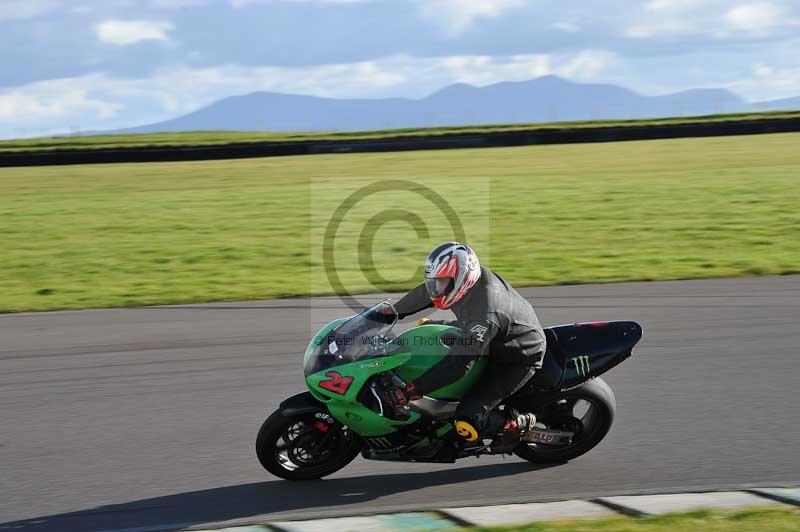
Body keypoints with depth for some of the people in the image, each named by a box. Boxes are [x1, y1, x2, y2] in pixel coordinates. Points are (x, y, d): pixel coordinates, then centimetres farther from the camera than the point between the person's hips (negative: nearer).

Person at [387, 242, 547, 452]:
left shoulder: (485, 312, -39)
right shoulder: (464, 274, -15)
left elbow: (460, 364, -41)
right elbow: (425, 292, 5)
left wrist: (412, 390, -41)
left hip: (519, 358, -9)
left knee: (467, 423, -20)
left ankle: (520, 422, 2)